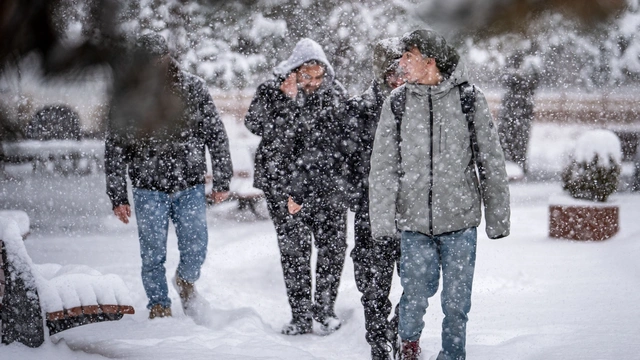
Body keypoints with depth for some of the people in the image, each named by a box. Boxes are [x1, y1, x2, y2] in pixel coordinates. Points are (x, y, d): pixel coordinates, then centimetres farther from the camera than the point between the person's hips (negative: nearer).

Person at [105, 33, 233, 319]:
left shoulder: (192, 88, -4)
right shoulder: (125, 97, -5)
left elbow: (216, 135, 2)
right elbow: (114, 150, 1)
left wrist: (222, 181, 0)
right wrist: (118, 197, 0)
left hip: (190, 187, 0)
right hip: (149, 190, 0)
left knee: (196, 250, 2)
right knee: (153, 255, 3)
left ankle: (186, 280, 34)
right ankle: (159, 307, 23)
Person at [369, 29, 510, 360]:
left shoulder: (469, 99, -2)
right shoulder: (397, 103, 1)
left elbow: (491, 163, 4)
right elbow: (383, 168, 3)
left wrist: (497, 218, 3)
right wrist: (382, 220, -3)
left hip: (460, 221, 0)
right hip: (414, 221, 1)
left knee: (457, 302, 5)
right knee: (416, 296, 3)